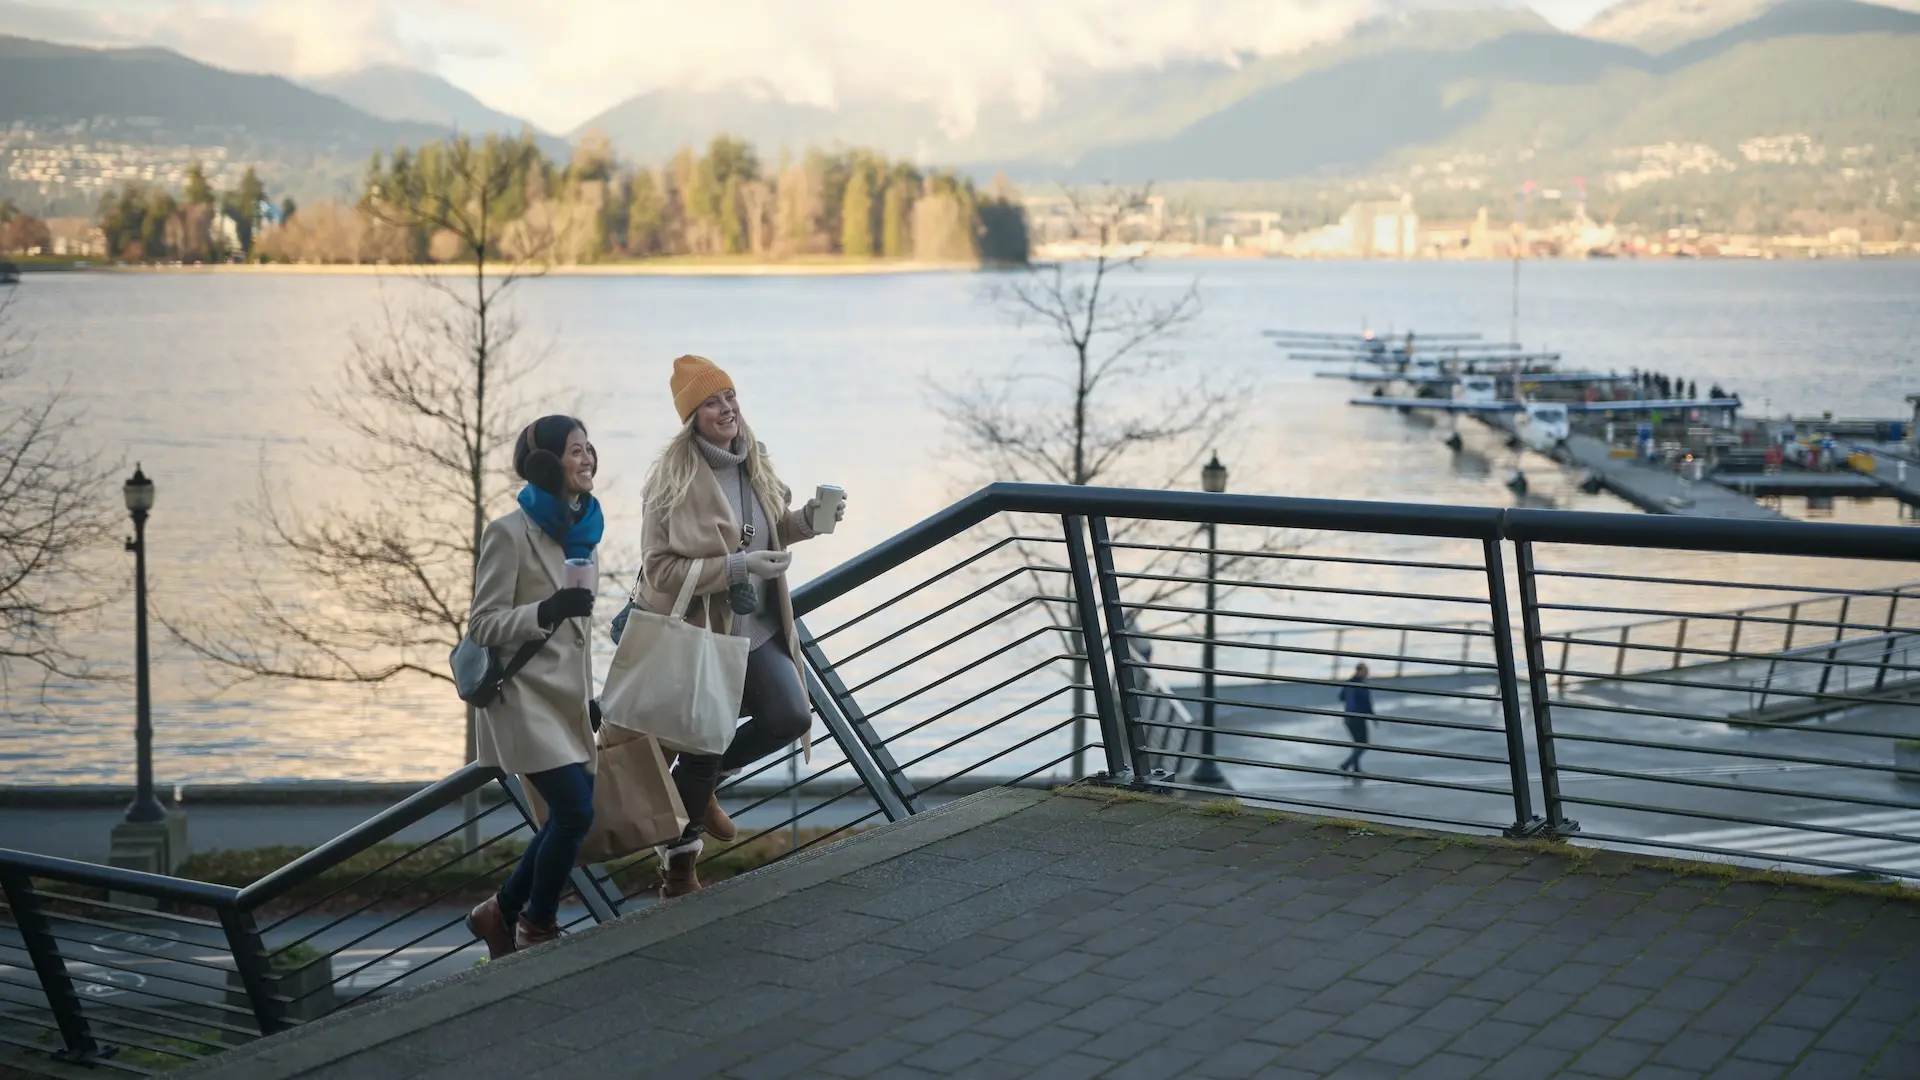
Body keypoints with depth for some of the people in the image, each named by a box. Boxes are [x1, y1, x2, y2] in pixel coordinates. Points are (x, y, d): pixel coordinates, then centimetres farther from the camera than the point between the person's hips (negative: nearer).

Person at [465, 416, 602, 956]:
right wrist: (544, 612, -29)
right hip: (526, 697, -8)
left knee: (568, 818, 7)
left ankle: (501, 913, 25)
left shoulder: (580, 529, 12)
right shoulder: (510, 533, -12)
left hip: (566, 698, 8)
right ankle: (536, 928, 6)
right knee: (576, 813, -13)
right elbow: (483, 625, -13)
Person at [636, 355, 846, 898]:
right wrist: (737, 567, -27)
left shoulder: (752, 463, 3)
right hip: (701, 634, -6)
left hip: (758, 629, 6)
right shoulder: (674, 480, -18)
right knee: (703, 745, 4)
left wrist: (806, 519, -2)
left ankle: (699, 781, 23)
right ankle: (678, 858, 28)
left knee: (791, 718, -2)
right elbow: (659, 568, -21)